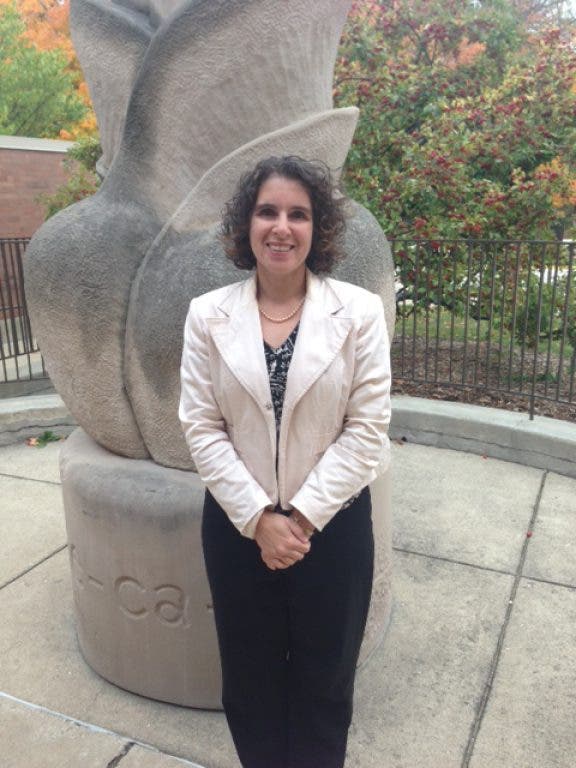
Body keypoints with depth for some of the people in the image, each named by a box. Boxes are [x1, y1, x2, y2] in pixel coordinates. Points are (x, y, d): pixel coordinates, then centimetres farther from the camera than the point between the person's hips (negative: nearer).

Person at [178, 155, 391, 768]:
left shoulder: (359, 312, -10)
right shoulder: (208, 315, -6)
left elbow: (367, 429, -10)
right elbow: (201, 427, -6)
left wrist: (301, 517, -13)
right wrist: (259, 517, -12)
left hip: (332, 522, -1)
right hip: (237, 523, 2)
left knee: (324, 679, 19)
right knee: (250, 675, 21)